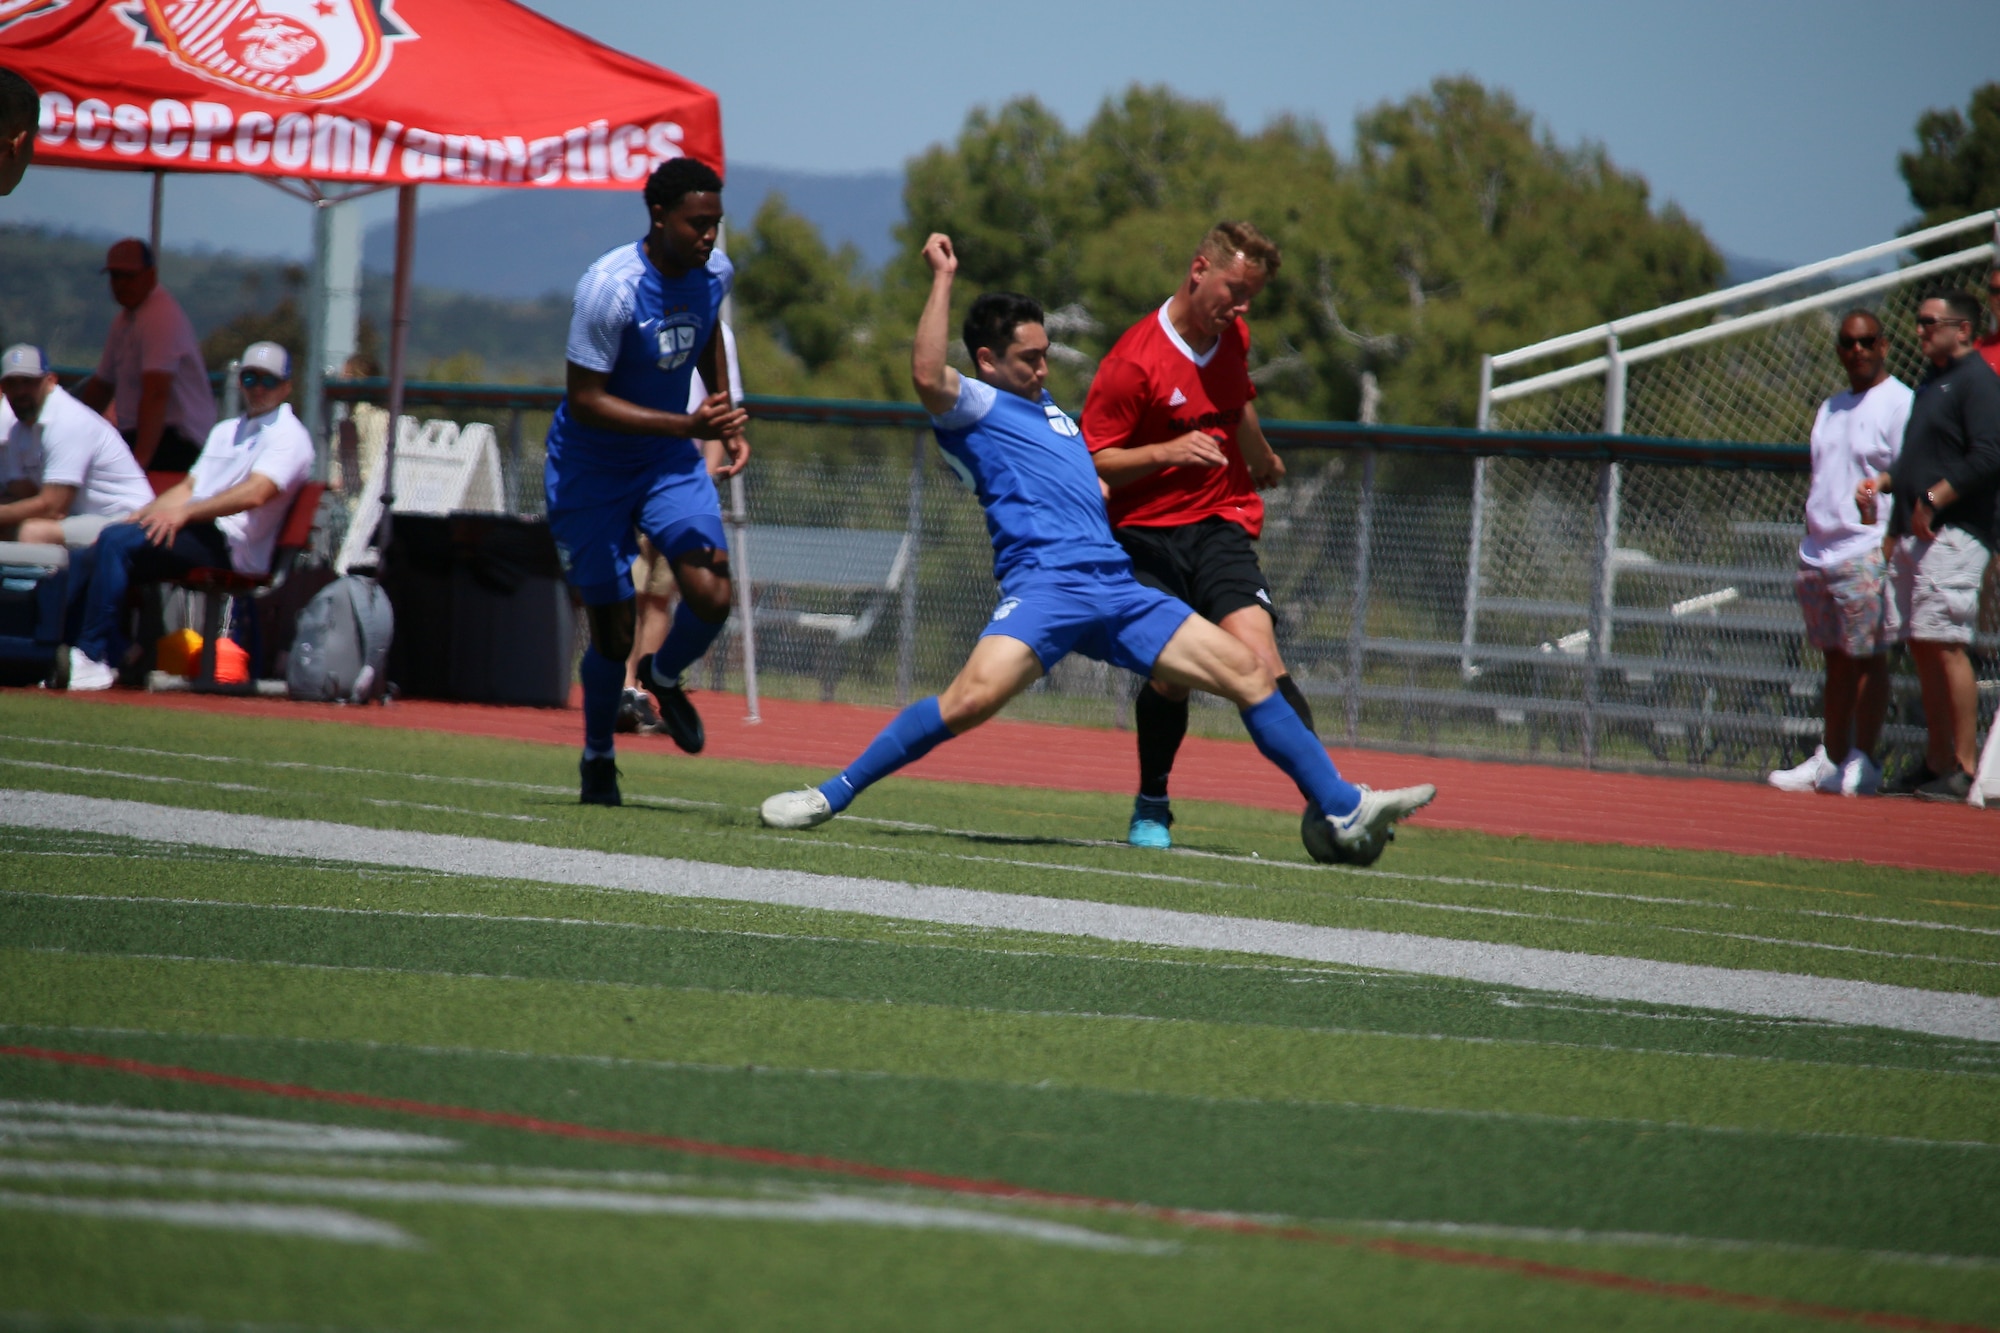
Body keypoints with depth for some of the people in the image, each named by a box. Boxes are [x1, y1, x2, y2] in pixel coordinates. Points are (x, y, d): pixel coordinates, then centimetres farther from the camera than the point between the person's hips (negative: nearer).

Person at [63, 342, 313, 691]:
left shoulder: (288, 436, -3)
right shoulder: (226, 431, 27)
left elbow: (255, 493, -19)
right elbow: (188, 488, 24)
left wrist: (185, 512, -26)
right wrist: (138, 516, 7)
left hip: (230, 545, -9)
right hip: (195, 535, 9)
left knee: (117, 541, -26)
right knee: (86, 560, -3)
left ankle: (94, 659, -25)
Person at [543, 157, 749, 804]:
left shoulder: (714, 273, -7)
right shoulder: (609, 288, -27)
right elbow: (585, 400, -27)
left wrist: (725, 421, 14)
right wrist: (688, 425, -32)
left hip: (670, 460, 5)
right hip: (591, 469, -5)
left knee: (711, 595, -16)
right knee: (613, 630, 0)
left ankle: (664, 676, 19)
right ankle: (597, 757, 27)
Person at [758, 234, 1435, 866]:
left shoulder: (1046, 406, 30)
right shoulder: (973, 407, 4)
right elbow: (927, 375, -20)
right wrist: (943, 278, -14)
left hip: (1116, 586, 8)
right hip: (1044, 584, -8)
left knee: (1247, 671, 1)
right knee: (973, 695, -30)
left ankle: (1343, 812, 5)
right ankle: (831, 795, -17)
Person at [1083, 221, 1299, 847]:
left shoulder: (1233, 338, 8)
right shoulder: (1134, 362, -12)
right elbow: (1091, 461, -10)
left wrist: (1263, 460, 49)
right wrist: (1168, 452, -24)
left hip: (1220, 527, 4)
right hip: (1148, 535, -4)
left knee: (1258, 657, -16)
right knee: (1169, 673, -15)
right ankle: (1151, 807, 9)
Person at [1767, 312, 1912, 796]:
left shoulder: (1900, 404, -5)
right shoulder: (1830, 408, 20)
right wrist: (1810, 543, 17)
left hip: (1867, 552, -7)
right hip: (1819, 552, 7)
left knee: (1865, 658, -6)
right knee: (1835, 659, 11)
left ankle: (1863, 763, -3)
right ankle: (1830, 759, 14)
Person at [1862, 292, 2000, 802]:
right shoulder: (1930, 384, 21)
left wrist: (1933, 500, -18)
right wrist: (1882, 482, 12)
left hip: (1952, 533, -10)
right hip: (1913, 532, 10)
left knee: (1944, 645, -13)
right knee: (1921, 648, 8)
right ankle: (1936, 763, 12)